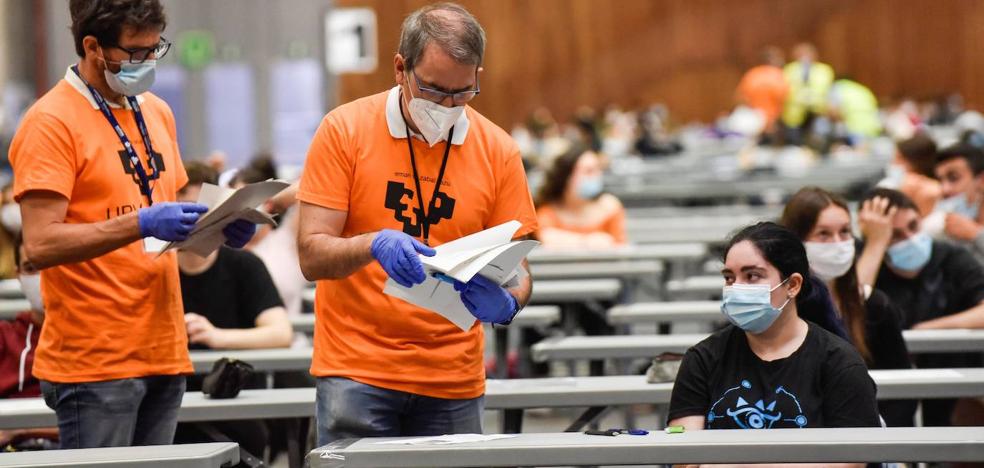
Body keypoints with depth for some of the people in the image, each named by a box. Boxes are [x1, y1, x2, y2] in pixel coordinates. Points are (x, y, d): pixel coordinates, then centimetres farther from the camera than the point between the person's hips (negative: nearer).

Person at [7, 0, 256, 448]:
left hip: (164, 355, 7)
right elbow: (40, 245, -17)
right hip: (94, 362, -7)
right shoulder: (51, 122, -10)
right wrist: (142, 223, -25)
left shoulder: (156, 112, 15)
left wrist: (218, 227, 2)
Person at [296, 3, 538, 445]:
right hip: (357, 373, -2)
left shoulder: (497, 150, 3)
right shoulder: (345, 130, -3)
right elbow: (312, 257, -7)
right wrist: (374, 245, -27)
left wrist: (506, 304, -18)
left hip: (453, 383, 2)